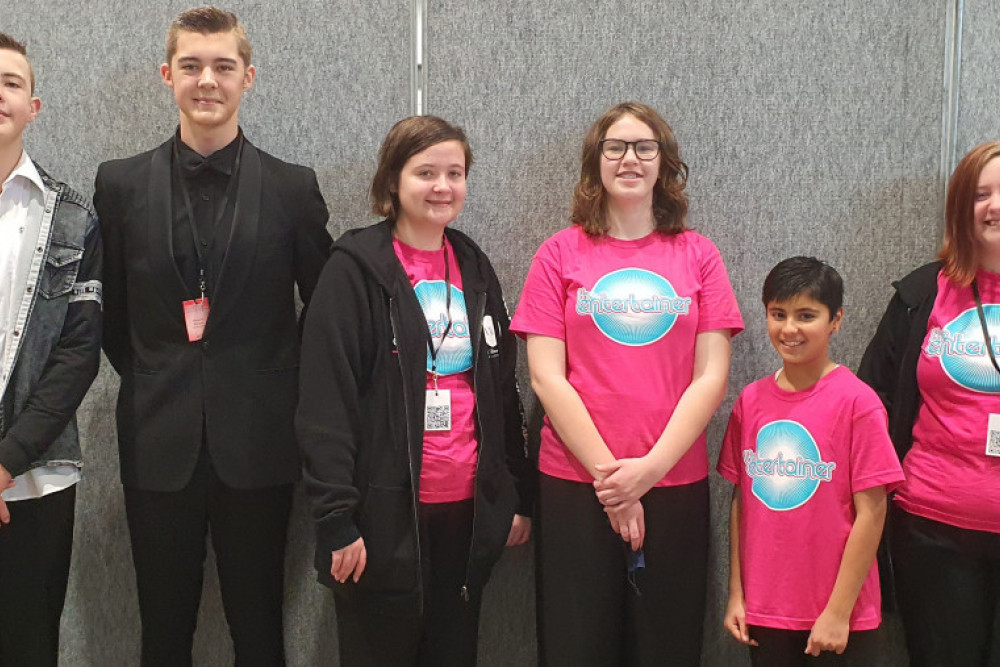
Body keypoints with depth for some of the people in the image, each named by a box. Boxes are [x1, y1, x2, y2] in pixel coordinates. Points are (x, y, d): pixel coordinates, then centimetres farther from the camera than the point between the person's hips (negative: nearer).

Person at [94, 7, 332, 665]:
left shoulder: (294, 188, -1)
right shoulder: (121, 183, 2)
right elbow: (109, 312, 11)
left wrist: (281, 384, 5)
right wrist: (152, 379, 9)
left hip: (257, 442, -1)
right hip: (158, 440, 1)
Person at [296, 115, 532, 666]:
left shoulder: (475, 269, 12)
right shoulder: (356, 269, -6)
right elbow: (325, 402, -12)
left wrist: (518, 496, 12)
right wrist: (337, 515, -17)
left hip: (468, 511, 5)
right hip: (386, 513, -5)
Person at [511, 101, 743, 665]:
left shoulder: (698, 255, 6)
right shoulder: (561, 254, 4)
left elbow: (711, 378, 0)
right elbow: (546, 376, -3)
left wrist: (649, 468, -11)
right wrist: (607, 473, -10)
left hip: (677, 484, 1)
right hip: (575, 485, -1)